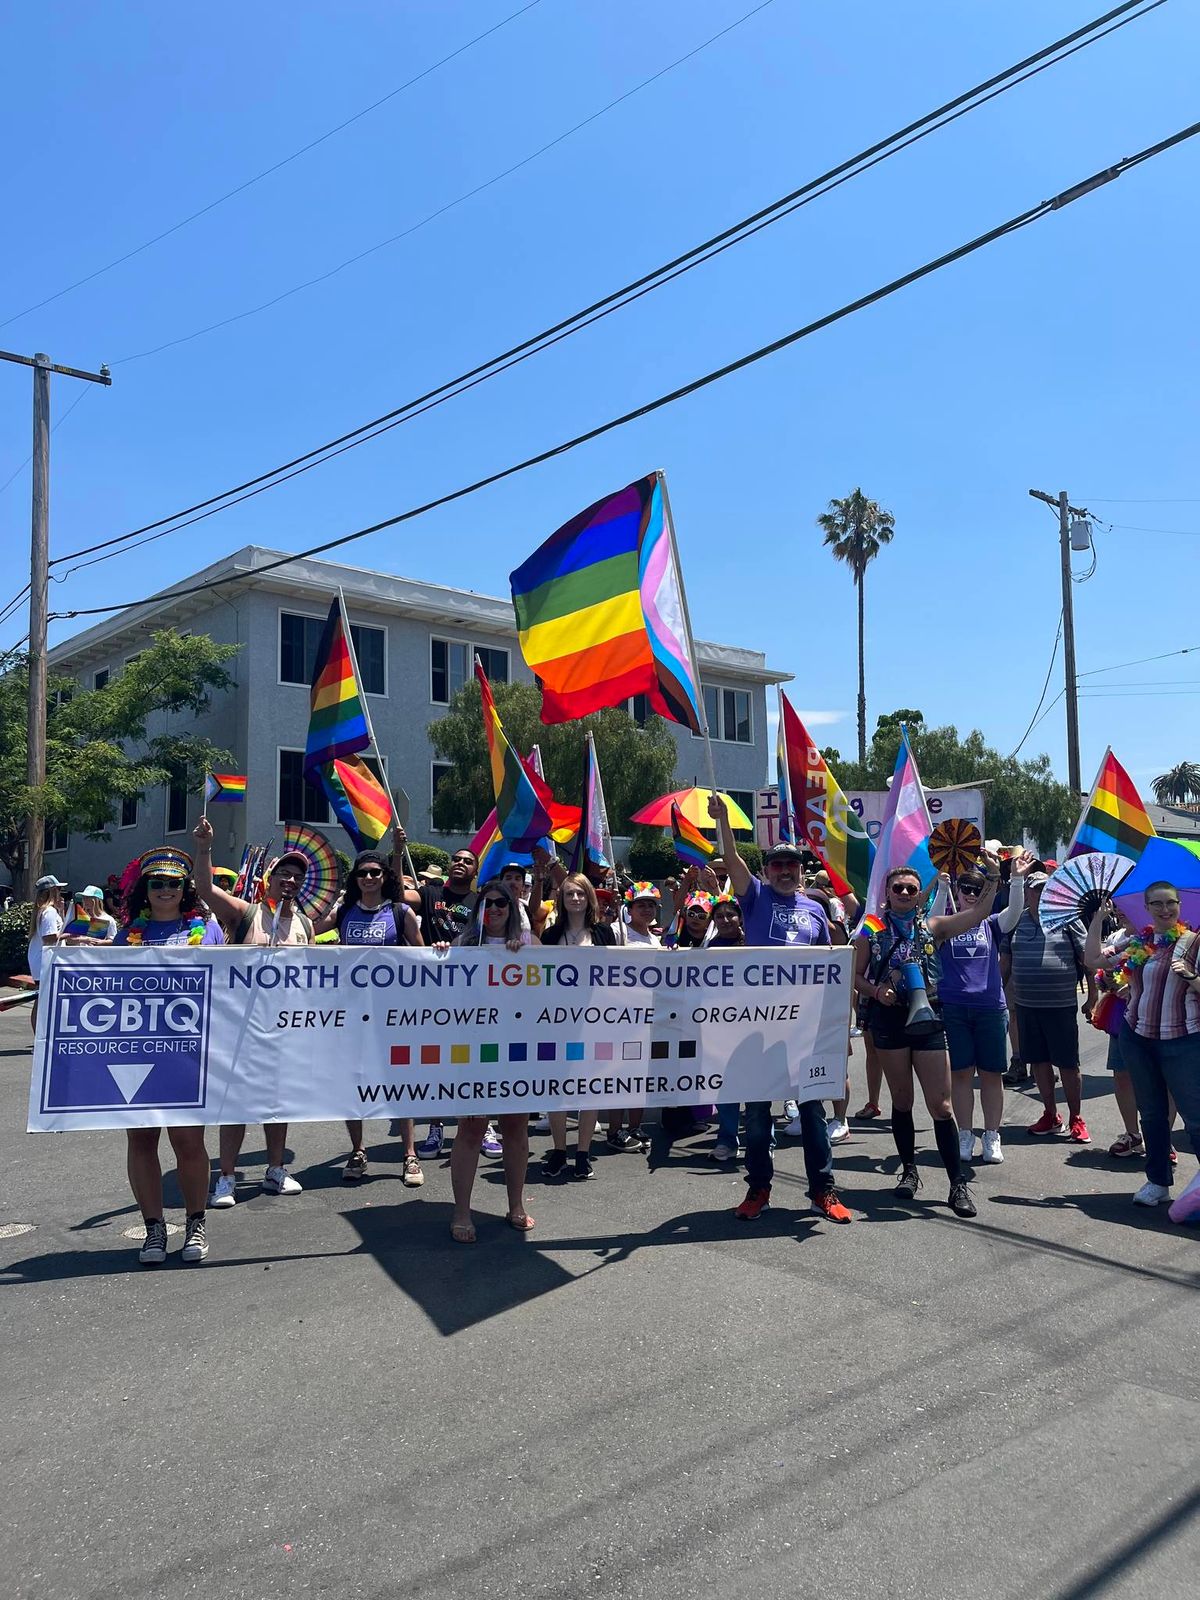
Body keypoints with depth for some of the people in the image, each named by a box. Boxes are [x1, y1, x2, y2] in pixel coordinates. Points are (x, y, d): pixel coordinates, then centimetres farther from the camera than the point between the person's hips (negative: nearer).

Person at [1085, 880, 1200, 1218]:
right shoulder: (1134, 943, 6)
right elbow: (1093, 959, 2)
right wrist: (1098, 916, 0)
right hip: (1138, 1037, 5)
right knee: (1151, 1113, 14)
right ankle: (1158, 1181, 27)